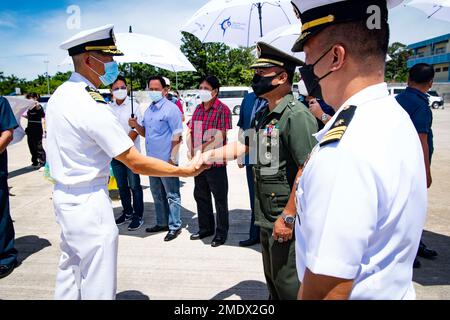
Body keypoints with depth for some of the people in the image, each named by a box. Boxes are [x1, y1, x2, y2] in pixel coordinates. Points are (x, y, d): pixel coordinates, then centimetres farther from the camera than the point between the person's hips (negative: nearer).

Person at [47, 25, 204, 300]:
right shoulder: (93, 107, -23)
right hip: (89, 202, -10)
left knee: (70, 274, 23)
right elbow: (136, 163, -22)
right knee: (99, 287, 3)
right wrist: (185, 171, -14)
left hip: (63, 194, 10)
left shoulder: (59, 95, 6)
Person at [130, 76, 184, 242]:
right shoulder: (148, 110, 14)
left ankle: (175, 226, 13)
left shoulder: (171, 108, -10)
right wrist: (136, 126, 0)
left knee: (172, 195, 2)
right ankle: (162, 223, 31)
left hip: (166, 160, -8)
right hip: (152, 160, 8)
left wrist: (172, 158, -19)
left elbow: (177, 136, -14)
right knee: (157, 194, 18)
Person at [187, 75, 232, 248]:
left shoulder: (222, 109, -10)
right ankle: (205, 227, 35)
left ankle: (221, 233, 20)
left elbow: (219, 138, -17)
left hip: (215, 162, -7)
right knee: (200, 195, 18)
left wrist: (200, 151, -13)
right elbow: (190, 132, 12)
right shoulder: (198, 109, 12)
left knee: (220, 199, 5)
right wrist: (191, 151, -4)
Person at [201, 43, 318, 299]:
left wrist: (287, 217, -23)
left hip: (287, 220, -9)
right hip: (266, 216, 9)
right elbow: (245, 144, 17)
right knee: (272, 279, 24)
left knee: (287, 283, 7)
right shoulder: (263, 114, 10)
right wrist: (213, 154, 4)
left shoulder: (297, 115, -20)